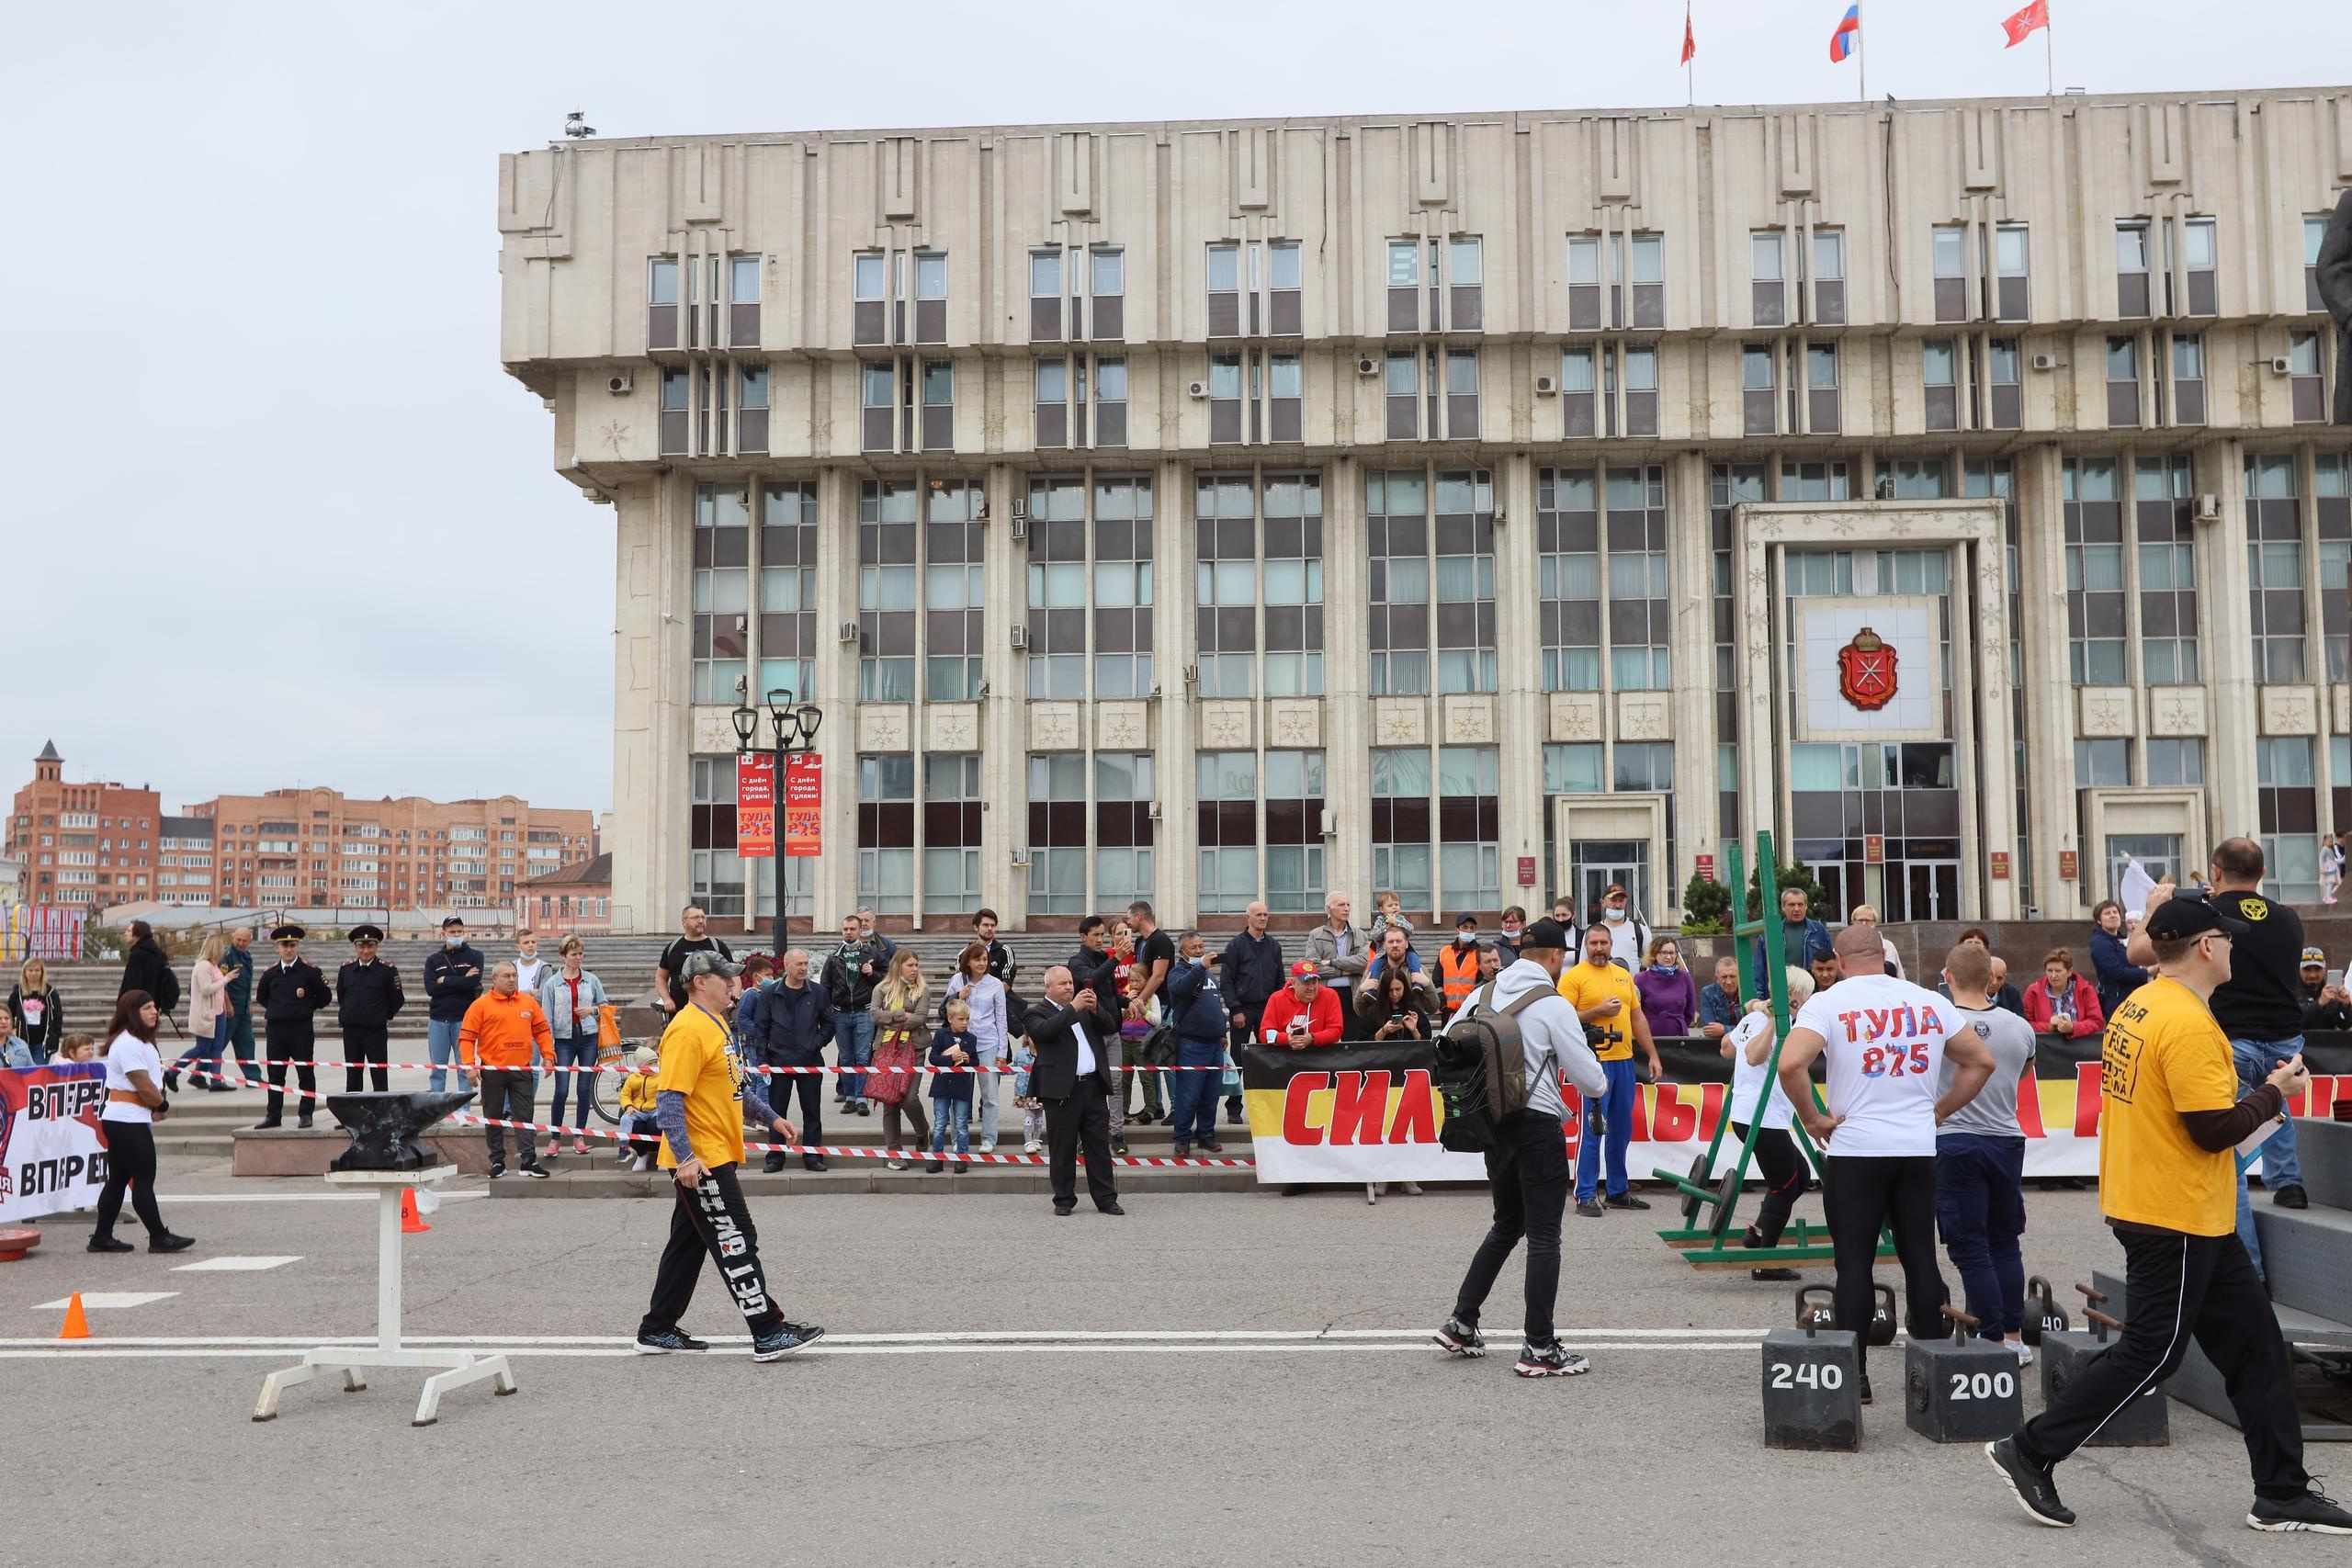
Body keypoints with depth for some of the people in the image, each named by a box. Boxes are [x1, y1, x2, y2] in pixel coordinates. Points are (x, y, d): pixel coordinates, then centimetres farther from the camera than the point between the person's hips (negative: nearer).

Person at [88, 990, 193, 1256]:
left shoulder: (140, 1040, 17)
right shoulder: (128, 1043, -16)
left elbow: (151, 1080, 13)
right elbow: (143, 1085, -19)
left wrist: (156, 1107, -2)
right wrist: (163, 1106, -3)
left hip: (119, 1120, 10)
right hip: (129, 1120, -10)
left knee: (118, 1179, 12)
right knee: (144, 1179, -6)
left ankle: (102, 1237, 17)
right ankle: (159, 1238, -3)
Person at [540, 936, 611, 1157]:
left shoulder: (591, 980, 5)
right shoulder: (551, 983, 1)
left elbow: (604, 1004, 15)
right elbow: (547, 1016, 1)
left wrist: (592, 1009, -7)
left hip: (588, 1037, 2)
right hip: (564, 1038, -2)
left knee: (584, 1089, 3)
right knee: (561, 1090, -7)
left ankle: (579, 1135, 13)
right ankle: (554, 1137, 5)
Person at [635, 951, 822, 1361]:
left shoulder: (717, 1024, 15)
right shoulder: (688, 1030, -18)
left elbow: (738, 1084, 26)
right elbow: (668, 1098, -23)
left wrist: (770, 1118, 21)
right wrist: (685, 1157, -28)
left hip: (716, 1156, 10)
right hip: (700, 1160, -10)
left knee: (688, 1243, 15)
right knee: (736, 1243, -7)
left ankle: (657, 1331, 23)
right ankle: (768, 1334, -3)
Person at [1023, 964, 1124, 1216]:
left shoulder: (1087, 1010, 19)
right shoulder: (1037, 1013, 1)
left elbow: (1110, 1027, 9)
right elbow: (1044, 1030, -20)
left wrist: (1095, 1009, -8)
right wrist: (1073, 1008, -21)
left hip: (1094, 1086, 5)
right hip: (1062, 1089, -5)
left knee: (1100, 1146, 6)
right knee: (1062, 1149, 3)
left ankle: (1106, 1198, 11)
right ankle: (1064, 1200, 12)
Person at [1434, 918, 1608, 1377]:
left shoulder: (1482, 996, 4)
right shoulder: (1554, 1006, -13)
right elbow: (1589, 1080, -11)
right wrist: (1600, 1081, 12)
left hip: (1494, 1123, 7)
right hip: (1538, 1126, -6)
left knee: (1506, 1225, 21)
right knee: (1544, 1237, 1)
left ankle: (1461, 1323, 21)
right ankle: (1540, 1349, 3)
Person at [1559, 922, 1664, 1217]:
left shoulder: (1623, 975, 16)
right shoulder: (1573, 976, -4)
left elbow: (1638, 1017, 20)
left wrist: (1653, 1055, 16)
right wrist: (1598, 1011, -17)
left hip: (1624, 1060, 6)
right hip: (1594, 1061, -6)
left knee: (1621, 1129, 11)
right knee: (1593, 1129, -7)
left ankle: (1618, 1191, 21)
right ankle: (1586, 1196, -2)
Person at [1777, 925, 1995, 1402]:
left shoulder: (1830, 1002, -6)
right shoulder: (1930, 1002, 7)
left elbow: (1790, 1065, -20)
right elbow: (1981, 1062, 13)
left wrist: (1813, 1120, -7)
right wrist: (1938, 1111, 15)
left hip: (1853, 1150, -3)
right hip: (1919, 1149, 4)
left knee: (1854, 1262, 3)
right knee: (1921, 1259, 11)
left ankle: (1855, 1375, 4)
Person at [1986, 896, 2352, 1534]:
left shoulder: (2136, 1007, 9)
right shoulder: (2190, 1023, -21)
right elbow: (2214, 1128, -22)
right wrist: (2275, 1092, -7)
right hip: (2178, 1219, -10)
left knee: (2253, 1341, 14)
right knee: (2150, 1352, -2)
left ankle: (2283, 1495, 21)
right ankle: (2030, 1452, 4)